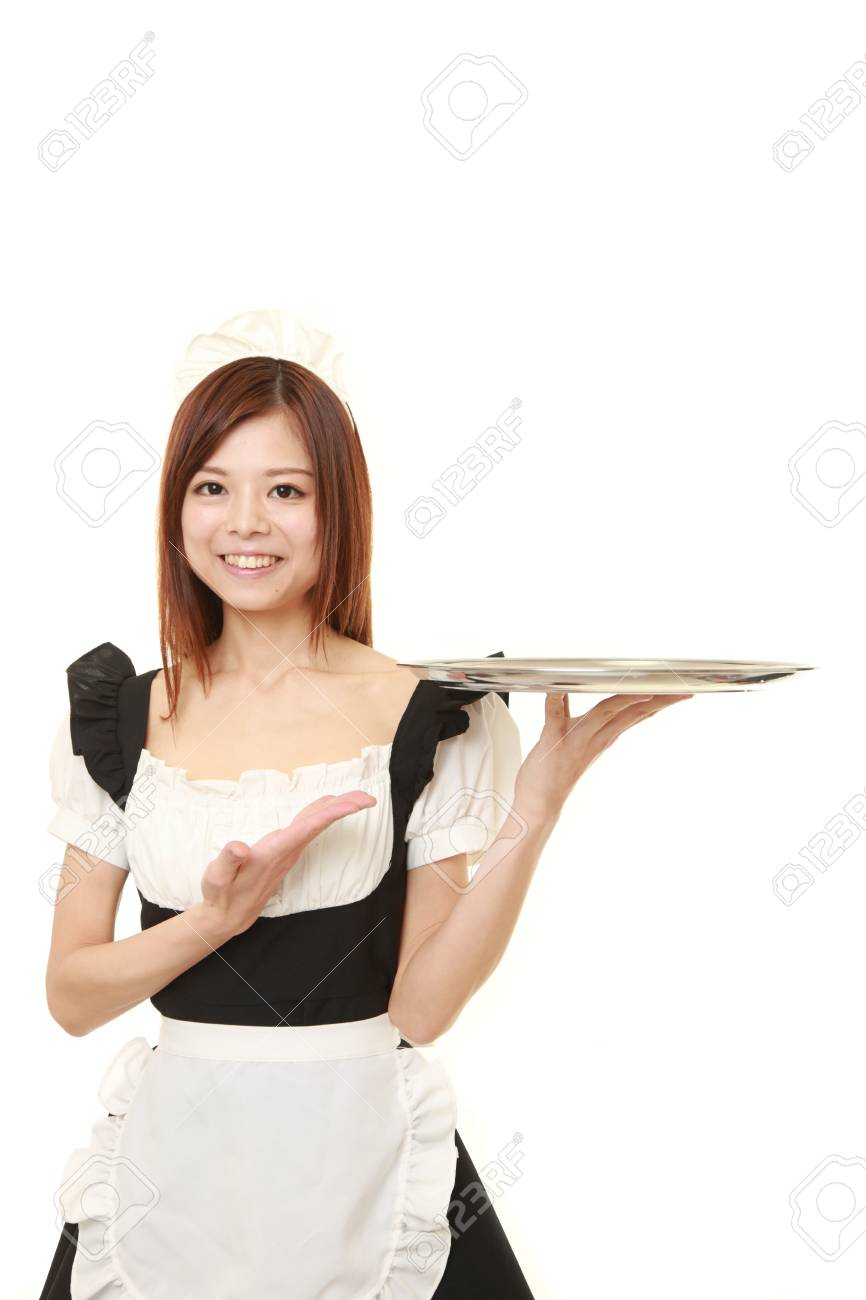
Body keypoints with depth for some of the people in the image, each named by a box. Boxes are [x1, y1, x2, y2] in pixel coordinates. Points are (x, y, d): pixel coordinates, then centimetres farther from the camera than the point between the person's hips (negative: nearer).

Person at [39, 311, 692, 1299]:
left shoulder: (433, 719, -7)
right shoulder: (117, 720, 0)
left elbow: (422, 1006, -10)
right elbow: (70, 994, -1)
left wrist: (532, 815, -20)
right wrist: (218, 915, -17)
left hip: (363, 1162, -2)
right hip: (171, 1159, 2)